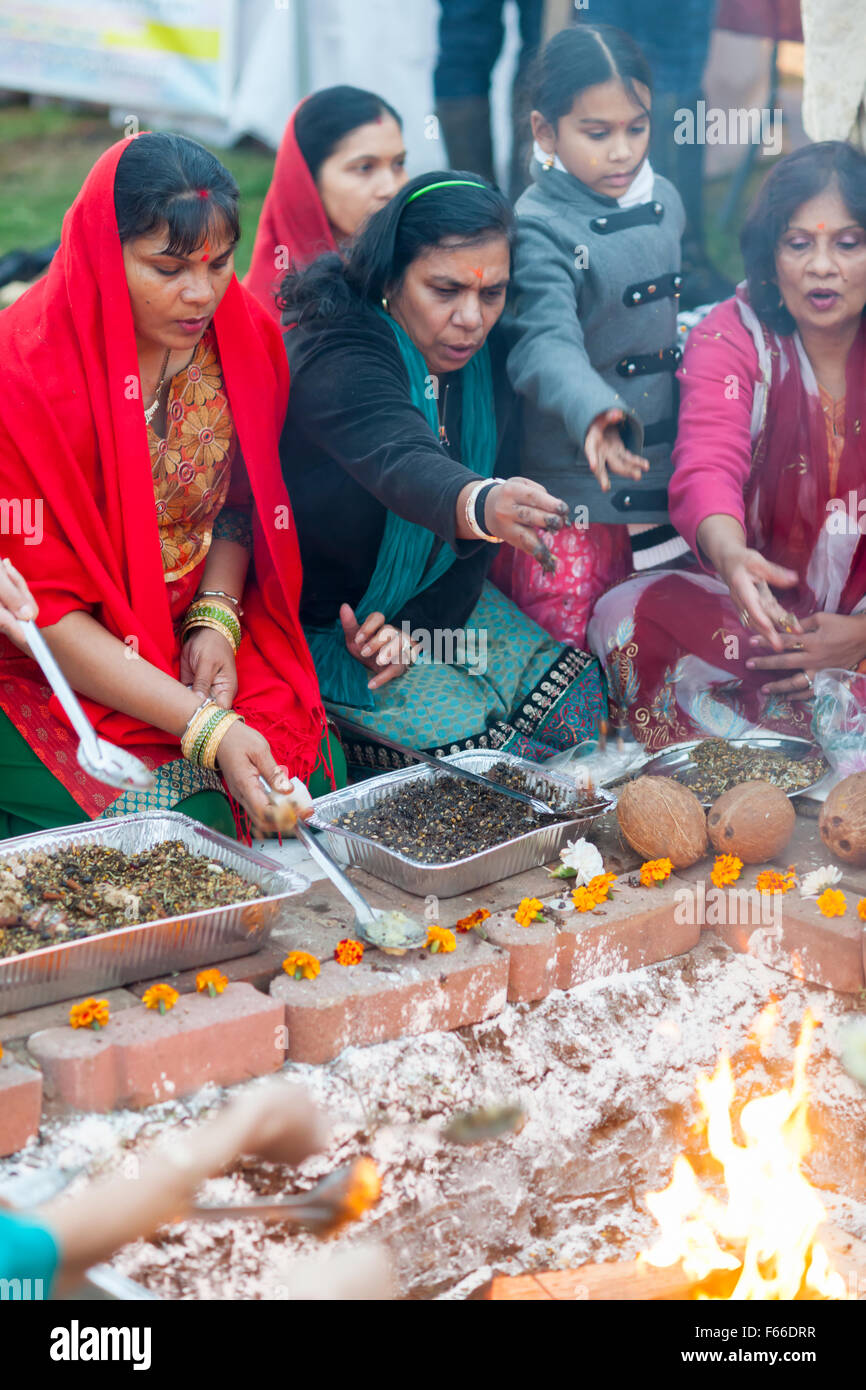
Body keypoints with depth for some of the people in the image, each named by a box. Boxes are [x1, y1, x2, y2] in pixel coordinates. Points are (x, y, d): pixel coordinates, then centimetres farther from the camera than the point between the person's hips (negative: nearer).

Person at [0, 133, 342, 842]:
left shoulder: (245, 338, -3)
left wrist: (218, 618, -9)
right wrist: (207, 729, -27)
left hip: (200, 637, 5)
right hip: (58, 671, -5)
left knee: (312, 775, -15)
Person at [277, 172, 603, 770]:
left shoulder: (485, 356, -4)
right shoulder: (336, 358, -27)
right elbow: (402, 461, -49)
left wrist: (419, 627, -15)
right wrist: (481, 503, -70)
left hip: (439, 598, 7)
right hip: (318, 623, -7)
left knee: (579, 704, -10)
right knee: (478, 745, -22)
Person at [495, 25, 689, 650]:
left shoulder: (665, 201, 7)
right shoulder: (538, 228, -16)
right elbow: (546, 341, -30)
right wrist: (593, 412, -46)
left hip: (661, 464, 6)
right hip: (571, 477, -6)